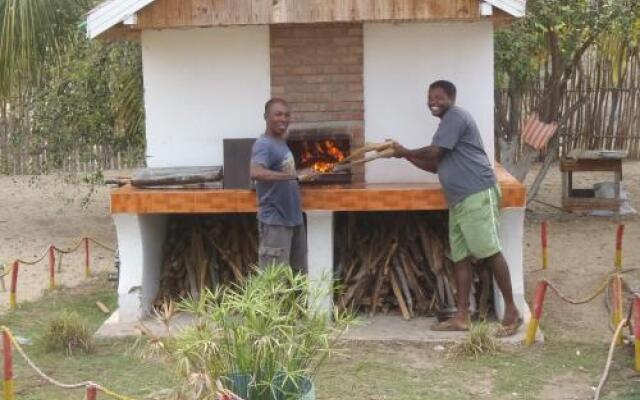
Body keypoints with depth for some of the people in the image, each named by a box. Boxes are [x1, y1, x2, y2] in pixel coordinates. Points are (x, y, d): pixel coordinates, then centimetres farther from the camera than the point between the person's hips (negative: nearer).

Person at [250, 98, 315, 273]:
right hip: (275, 221, -9)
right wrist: (296, 176, -39)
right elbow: (256, 173, -37)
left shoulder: (281, 143, 11)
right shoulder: (264, 145, -17)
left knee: (298, 274, 17)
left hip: (293, 218, 9)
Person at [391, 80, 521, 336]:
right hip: (459, 200, 11)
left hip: (477, 195, -11)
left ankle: (512, 311, -4)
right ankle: (462, 317, 9)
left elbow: (433, 153, -11)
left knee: (490, 252, -11)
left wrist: (406, 151, 5)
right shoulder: (447, 125, 25)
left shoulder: (456, 116, -6)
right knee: (460, 258, 7)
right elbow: (435, 166, 27)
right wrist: (406, 156, 18)